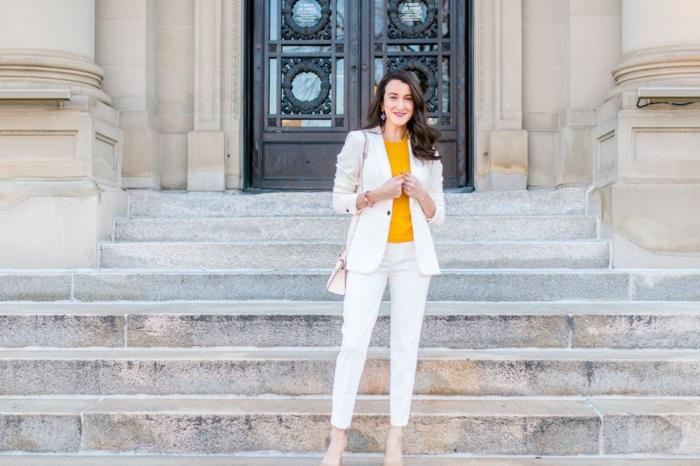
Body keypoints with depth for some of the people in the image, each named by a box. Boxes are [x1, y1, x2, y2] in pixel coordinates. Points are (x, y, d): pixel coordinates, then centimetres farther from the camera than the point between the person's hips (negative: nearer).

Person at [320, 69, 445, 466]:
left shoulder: (426, 149, 11)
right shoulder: (360, 141, 3)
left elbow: (437, 215, 11)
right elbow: (339, 199, 2)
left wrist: (420, 193, -9)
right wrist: (376, 195, -13)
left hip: (413, 255, 3)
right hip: (370, 254, -3)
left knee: (406, 343, 4)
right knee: (354, 341, -6)